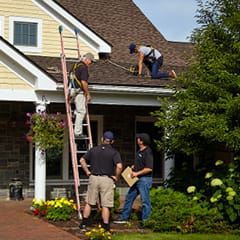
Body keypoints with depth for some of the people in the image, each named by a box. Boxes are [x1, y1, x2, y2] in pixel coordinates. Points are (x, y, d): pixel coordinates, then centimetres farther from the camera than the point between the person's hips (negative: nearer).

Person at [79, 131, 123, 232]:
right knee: (105, 205, 2)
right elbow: (119, 166, -18)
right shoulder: (114, 152, -6)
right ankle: (106, 227, 6)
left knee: (89, 203, 14)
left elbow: (82, 160, 7)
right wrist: (116, 177, -4)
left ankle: (83, 224, 18)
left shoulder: (93, 150, 6)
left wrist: (87, 172, 11)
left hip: (93, 178, 3)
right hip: (107, 180, -3)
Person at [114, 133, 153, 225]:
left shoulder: (147, 152, -17)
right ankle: (124, 217, 26)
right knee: (129, 197, 16)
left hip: (144, 180, -11)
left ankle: (145, 220, 6)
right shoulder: (140, 151, 13)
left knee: (145, 201, -2)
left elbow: (149, 168, -23)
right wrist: (134, 166, 10)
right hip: (137, 179, 11)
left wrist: (137, 173, -19)